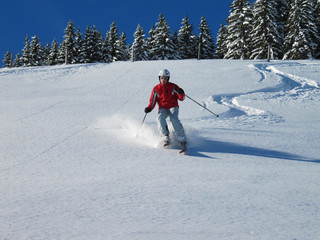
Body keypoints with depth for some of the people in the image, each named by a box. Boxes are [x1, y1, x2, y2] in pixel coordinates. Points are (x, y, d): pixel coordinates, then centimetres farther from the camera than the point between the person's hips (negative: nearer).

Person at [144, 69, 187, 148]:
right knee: (160, 118, -31)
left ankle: (182, 139, -26)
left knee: (174, 118, -32)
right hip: (163, 109, 2)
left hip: (173, 107, -2)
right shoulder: (156, 89, 7)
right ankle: (166, 138, -33)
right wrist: (149, 108, -8)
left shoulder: (173, 87, 3)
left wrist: (181, 93, -19)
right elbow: (152, 101, 11)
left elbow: (181, 98, 4)